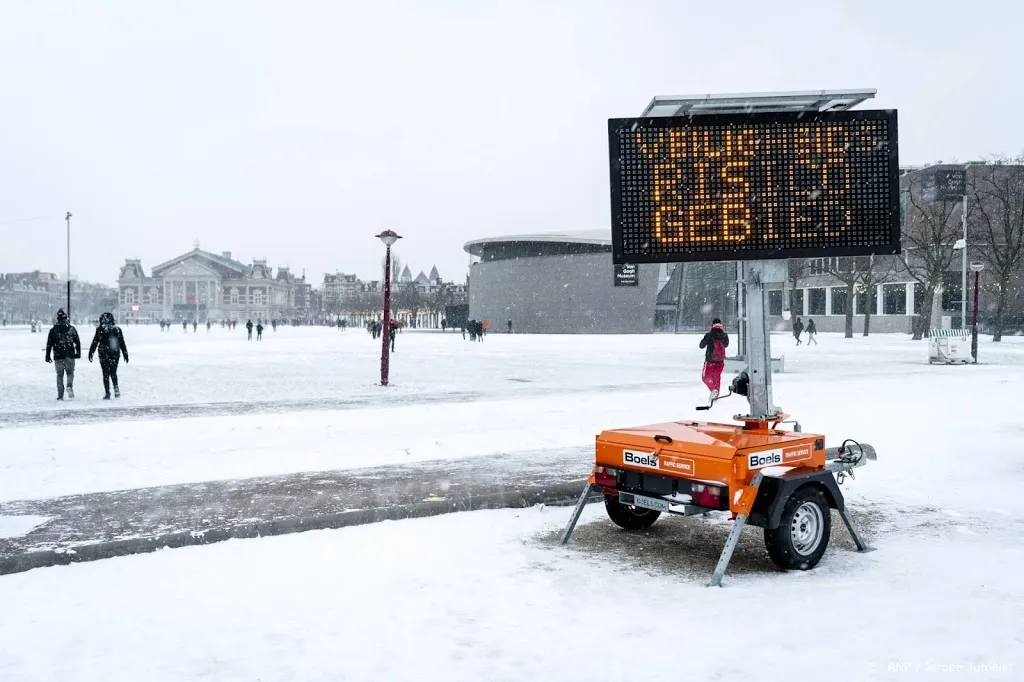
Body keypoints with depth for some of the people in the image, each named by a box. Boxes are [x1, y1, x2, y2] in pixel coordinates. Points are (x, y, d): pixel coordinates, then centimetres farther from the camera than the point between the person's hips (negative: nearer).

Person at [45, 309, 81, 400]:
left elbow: (49, 344, 2)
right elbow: (78, 342, 3)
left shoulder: (53, 330, 1)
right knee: (70, 372, 13)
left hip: (58, 356, 0)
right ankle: (70, 386, -15)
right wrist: (78, 353, 12)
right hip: (70, 356, 0)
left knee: (59, 375, 8)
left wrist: (48, 356, 8)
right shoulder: (71, 329, 1)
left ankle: (60, 395, 6)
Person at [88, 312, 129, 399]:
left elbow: (95, 342, -5)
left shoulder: (100, 329, -5)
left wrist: (91, 354, 1)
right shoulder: (117, 329, 5)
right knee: (113, 372, 18)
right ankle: (116, 388, -2)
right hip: (115, 354, 3)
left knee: (106, 374, 4)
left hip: (104, 354, -3)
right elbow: (122, 343, 9)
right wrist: (125, 355, 14)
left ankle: (107, 393, 4)